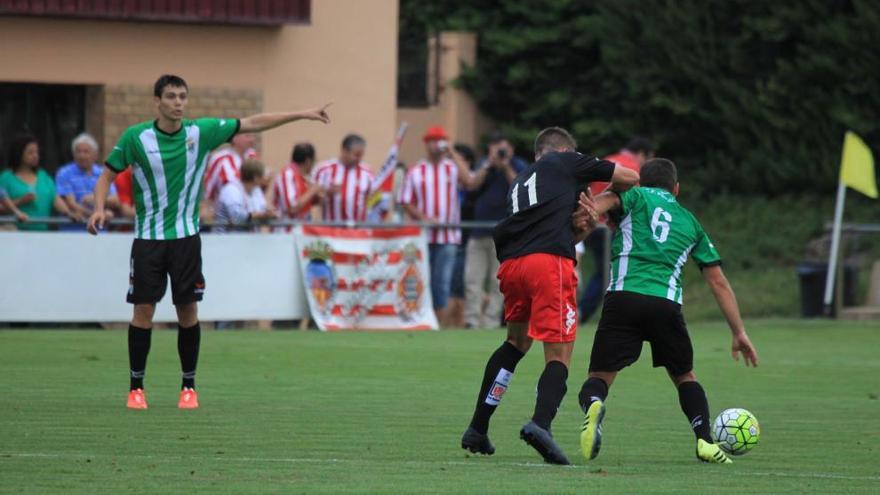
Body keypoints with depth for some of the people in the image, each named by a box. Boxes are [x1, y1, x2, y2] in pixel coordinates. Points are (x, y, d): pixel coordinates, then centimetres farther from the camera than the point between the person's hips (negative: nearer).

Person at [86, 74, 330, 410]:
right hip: (148, 238, -1)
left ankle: (188, 386, 12)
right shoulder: (135, 137, -7)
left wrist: (303, 115, -1)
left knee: (188, 310, 1)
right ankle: (136, 387, 6)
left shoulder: (201, 132, -3)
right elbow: (108, 174, 2)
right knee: (143, 310, -3)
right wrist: (99, 208, -16)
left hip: (185, 237, 1)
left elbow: (252, 123, 2)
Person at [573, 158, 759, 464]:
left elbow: (609, 199, -5)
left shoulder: (637, 195, 21)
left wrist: (591, 211, -22)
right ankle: (705, 441, 3)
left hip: (623, 297, -2)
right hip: (667, 305, 2)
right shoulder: (690, 221, 29)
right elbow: (718, 282, 29)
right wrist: (739, 332, 32)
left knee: (599, 377, 4)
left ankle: (592, 405, -31)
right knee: (685, 377, 24)